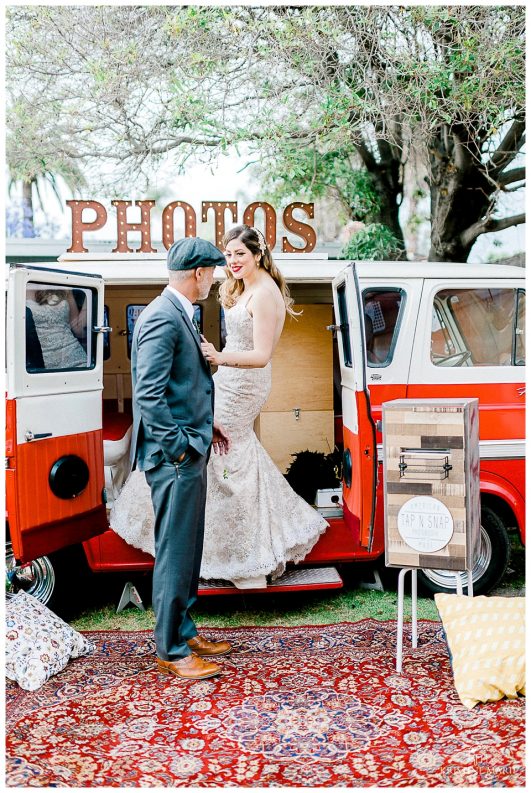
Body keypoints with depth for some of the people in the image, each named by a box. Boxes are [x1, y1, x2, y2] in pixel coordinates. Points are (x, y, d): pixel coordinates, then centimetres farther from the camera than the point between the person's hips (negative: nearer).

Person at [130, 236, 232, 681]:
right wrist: (179, 447, -19)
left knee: (188, 552, 18)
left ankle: (184, 632, 32)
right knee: (175, 554, 0)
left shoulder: (179, 314, 14)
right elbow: (148, 395, -23)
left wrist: (207, 427, 14)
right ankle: (171, 652, 13)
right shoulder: (162, 318, -18)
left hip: (188, 453, 10)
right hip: (174, 458, -10)